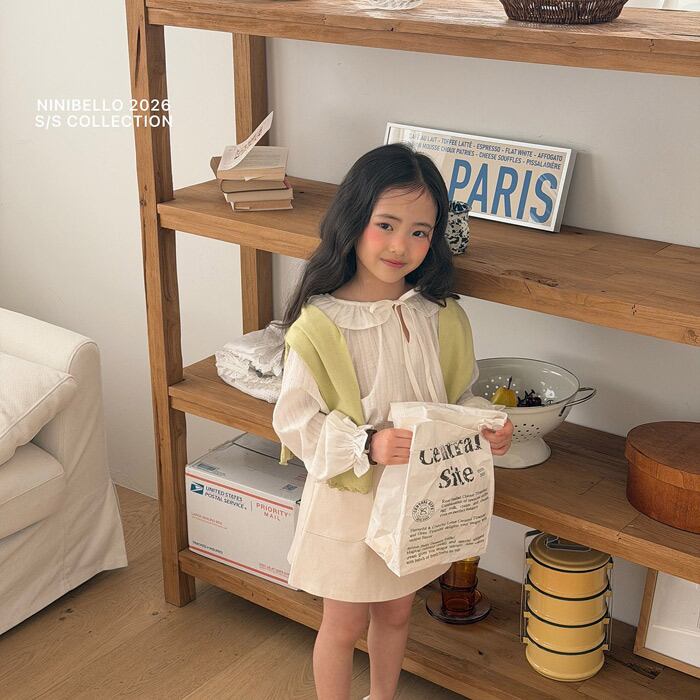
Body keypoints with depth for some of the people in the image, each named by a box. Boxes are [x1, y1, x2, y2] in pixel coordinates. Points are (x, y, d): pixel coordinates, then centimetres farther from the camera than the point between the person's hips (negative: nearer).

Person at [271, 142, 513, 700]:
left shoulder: (442, 316, -7)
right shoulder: (318, 325, -21)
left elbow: (460, 396, 6)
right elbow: (296, 421, -17)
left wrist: (484, 428, -14)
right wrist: (368, 444, -30)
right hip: (349, 496, -4)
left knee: (396, 612, 25)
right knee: (345, 625, 14)